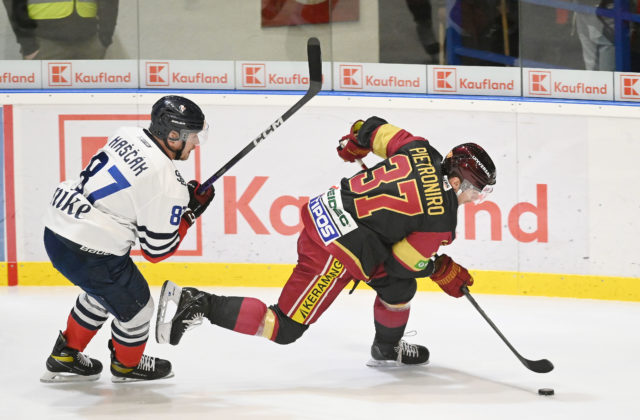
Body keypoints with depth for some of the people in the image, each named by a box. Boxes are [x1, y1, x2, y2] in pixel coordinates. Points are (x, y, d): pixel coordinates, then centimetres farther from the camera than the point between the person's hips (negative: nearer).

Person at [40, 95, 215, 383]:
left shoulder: (127, 135, 3)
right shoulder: (167, 186, -19)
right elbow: (156, 250, -11)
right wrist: (192, 212, 0)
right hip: (88, 254, -9)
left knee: (103, 291, 33)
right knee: (135, 306, 15)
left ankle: (65, 358, 44)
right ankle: (127, 365, 40)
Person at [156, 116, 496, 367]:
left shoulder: (424, 152, 4)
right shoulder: (441, 217, -15)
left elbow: (378, 130, 17)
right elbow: (403, 262, -7)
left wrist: (357, 140, 37)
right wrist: (442, 271, 10)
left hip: (323, 212, 10)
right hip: (336, 251, -10)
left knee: (397, 283, 23)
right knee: (283, 329, -3)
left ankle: (388, 349, 43)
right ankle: (199, 305, -9)